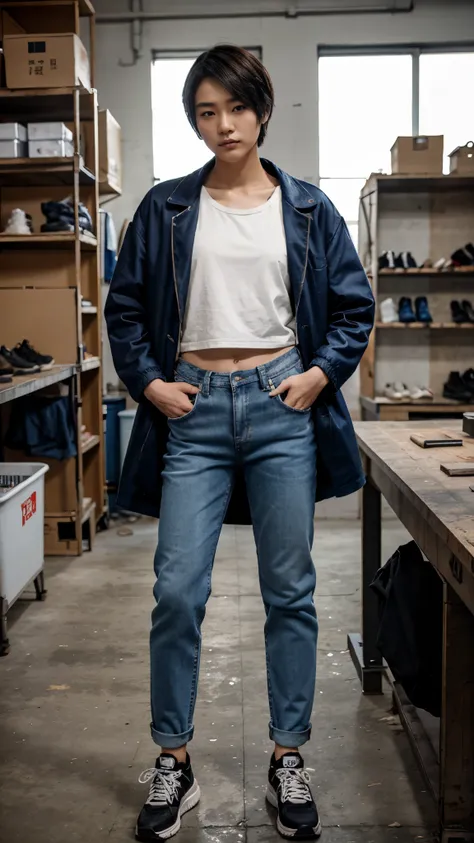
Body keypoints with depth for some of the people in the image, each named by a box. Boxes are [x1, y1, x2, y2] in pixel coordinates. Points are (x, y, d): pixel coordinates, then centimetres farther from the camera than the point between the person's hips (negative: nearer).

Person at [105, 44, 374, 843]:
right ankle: (172, 761, 16)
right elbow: (125, 306, 10)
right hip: (194, 409, 0)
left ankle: (288, 758, 21)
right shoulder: (165, 208, 6)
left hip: (281, 405, 1)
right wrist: (148, 382, -2)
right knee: (177, 591, -2)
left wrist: (323, 372, -3)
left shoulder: (307, 208, 7)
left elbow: (355, 305, 10)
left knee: (290, 591, 5)